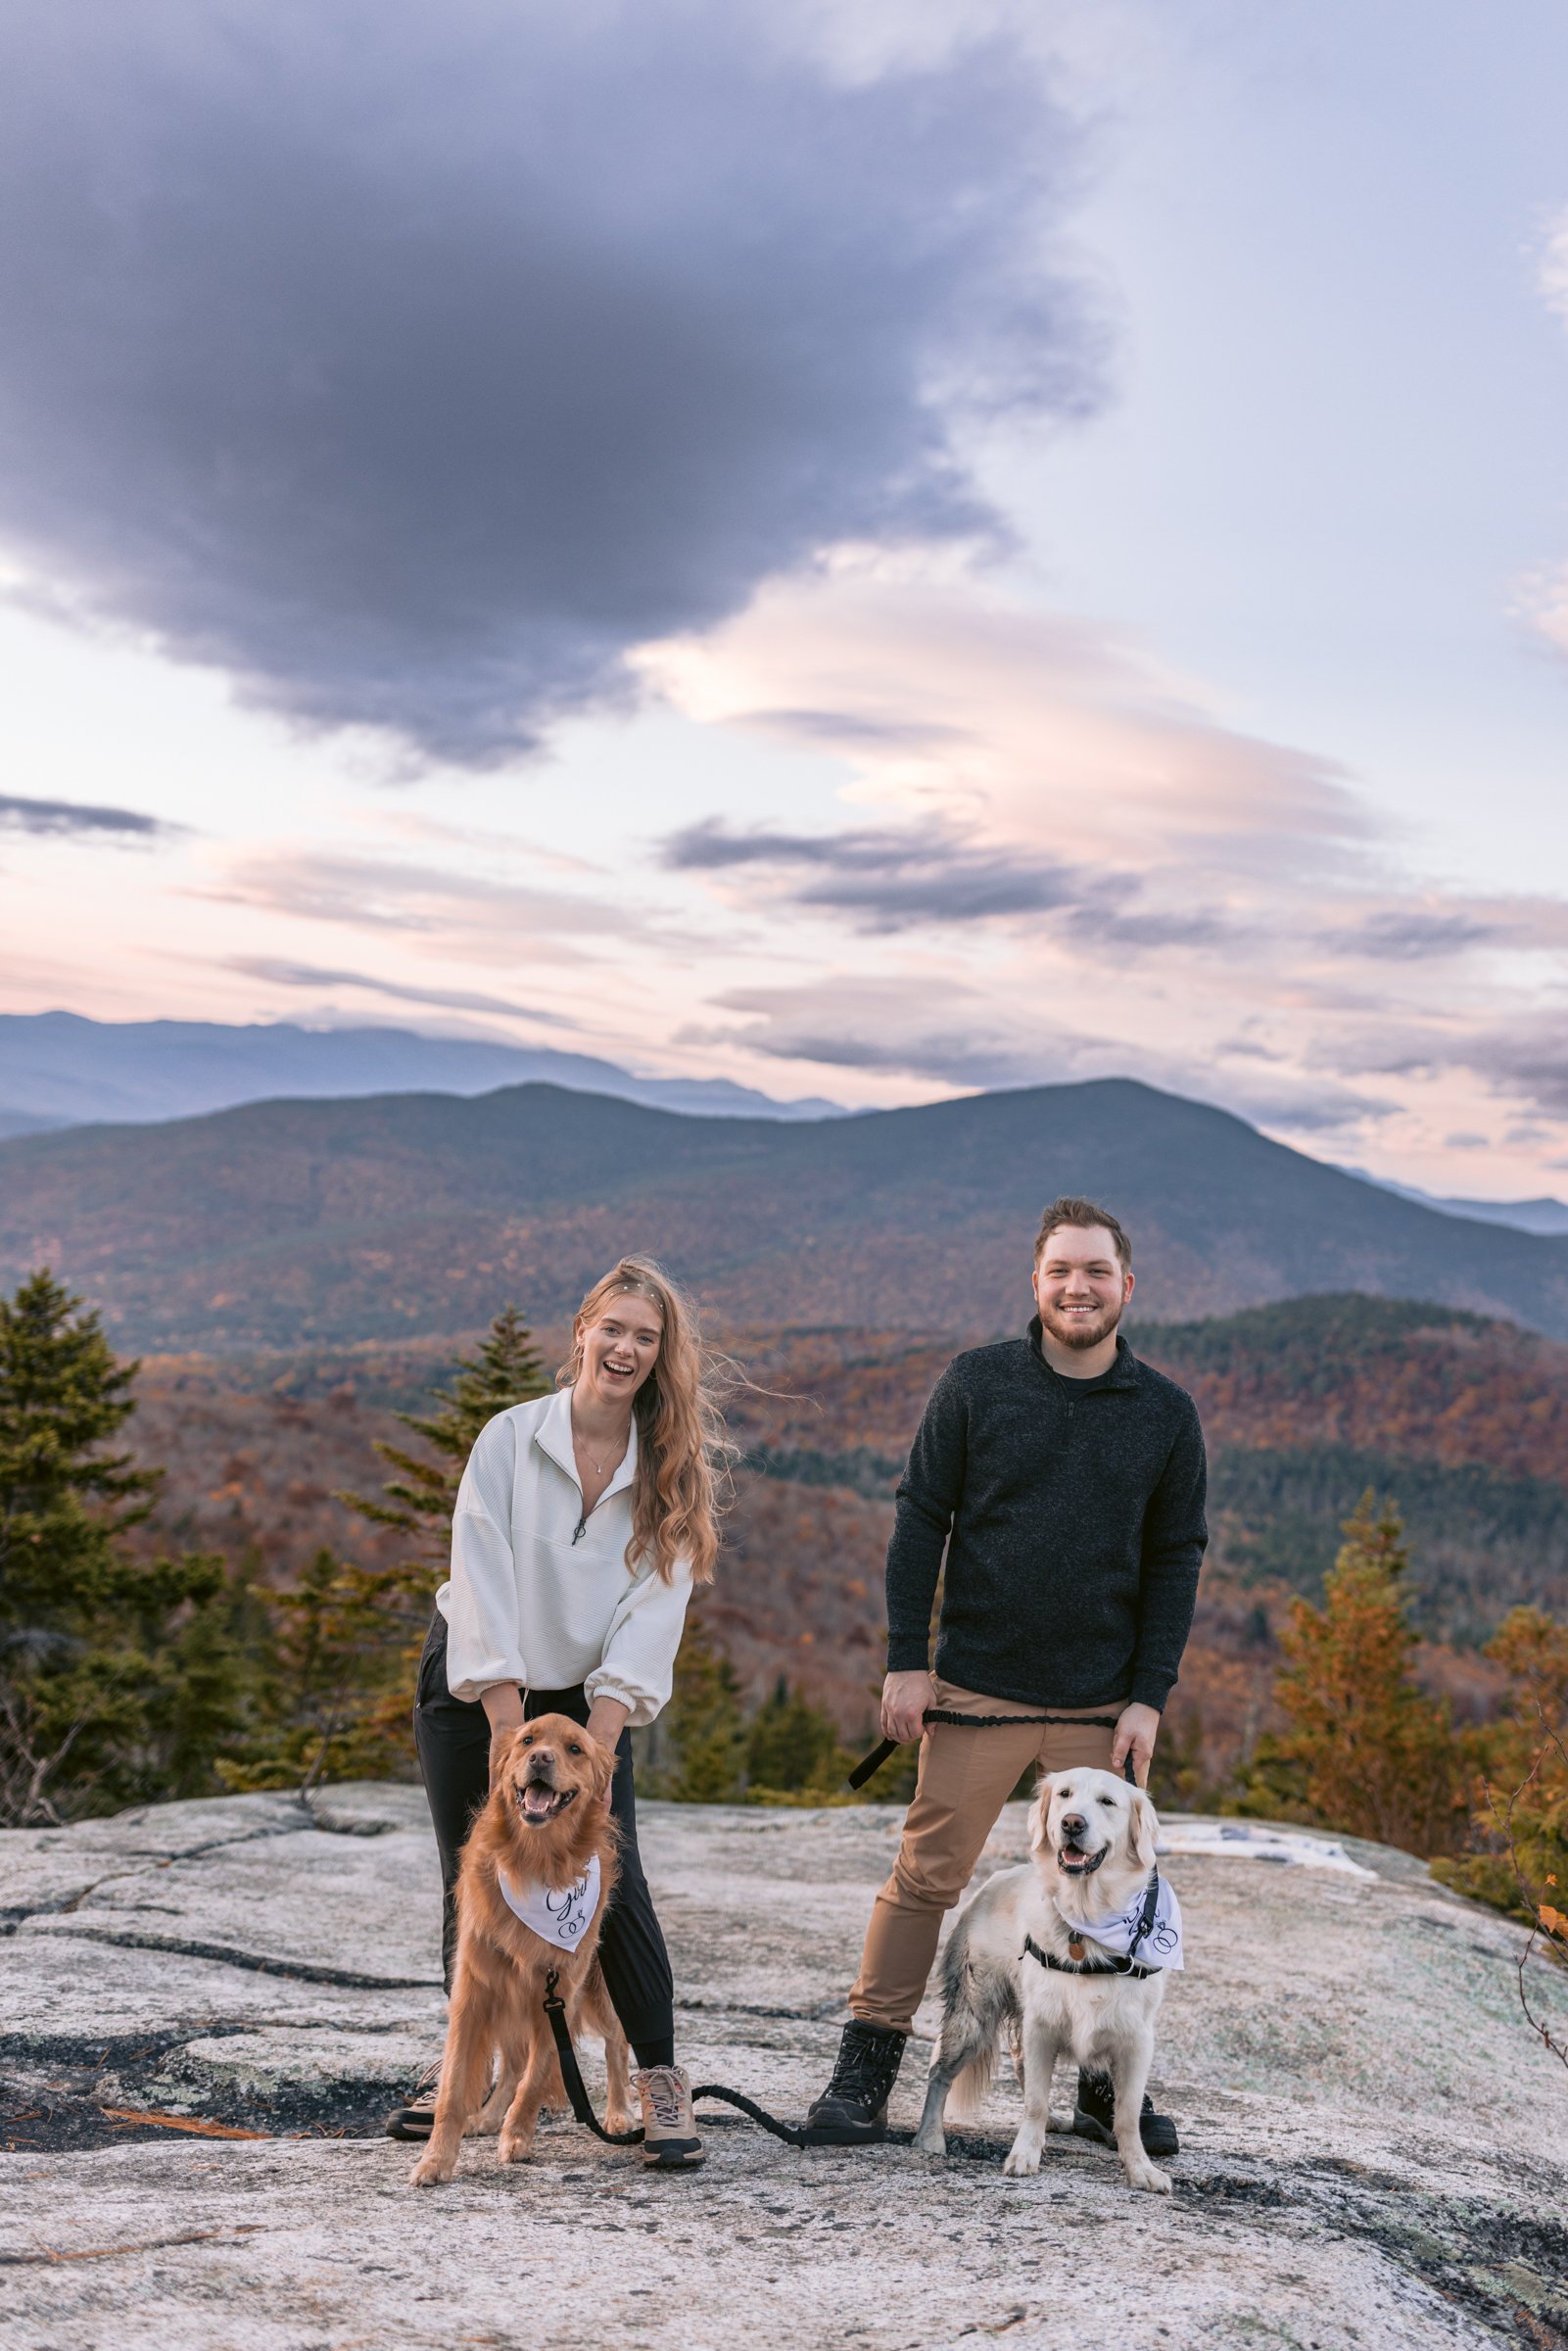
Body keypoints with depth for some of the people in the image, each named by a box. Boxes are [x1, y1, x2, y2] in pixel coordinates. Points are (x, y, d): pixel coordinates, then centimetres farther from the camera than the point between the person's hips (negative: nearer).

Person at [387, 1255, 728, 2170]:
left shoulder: (673, 1472, -6)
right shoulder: (511, 1439, -11)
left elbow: (652, 1607, -12)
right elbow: (484, 1582, -15)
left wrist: (595, 1741, -20)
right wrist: (510, 1728, -20)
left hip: (588, 1699, 1)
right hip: (475, 1690, 0)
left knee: (613, 1886, -10)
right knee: (474, 1888, 5)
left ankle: (660, 2081, 0)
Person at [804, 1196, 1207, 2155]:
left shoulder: (1166, 1412, 2)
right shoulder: (977, 1383, -1)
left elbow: (1176, 1560, 5)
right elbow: (921, 1520, 1)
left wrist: (1150, 1696, -1)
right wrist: (907, 1660, -4)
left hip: (1100, 1705, 1)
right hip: (977, 1688, -1)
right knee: (927, 1877, 1)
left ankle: (1107, 2081, 24)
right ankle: (866, 2071, 13)